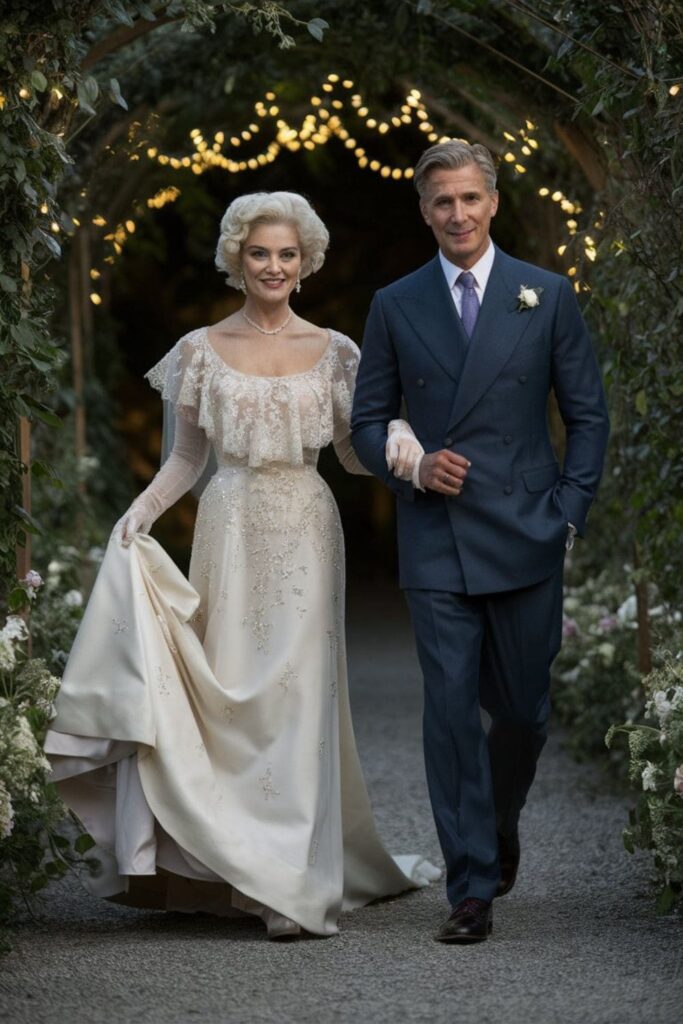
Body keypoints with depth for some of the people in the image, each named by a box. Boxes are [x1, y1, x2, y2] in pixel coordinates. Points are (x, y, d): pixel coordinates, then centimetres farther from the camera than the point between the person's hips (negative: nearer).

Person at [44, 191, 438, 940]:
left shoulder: (332, 352, 6)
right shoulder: (202, 350, 5)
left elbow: (353, 453, 9)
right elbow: (187, 457, 8)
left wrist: (398, 441, -12)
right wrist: (141, 510, -8)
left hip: (306, 538, 0)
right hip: (232, 534, 0)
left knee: (302, 697, -3)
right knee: (234, 693, -3)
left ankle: (303, 882, 1)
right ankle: (254, 872, 7)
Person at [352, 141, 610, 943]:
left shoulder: (546, 296, 4)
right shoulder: (395, 306, 6)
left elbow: (587, 414, 7)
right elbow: (366, 423, 10)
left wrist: (569, 513, -2)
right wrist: (414, 468, -9)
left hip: (524, 538, 0)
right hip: (435, 540, 0)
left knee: (523, 708, 8)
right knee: (451, 712, -5)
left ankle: (500, 822, 38)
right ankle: (472, 889, -1)